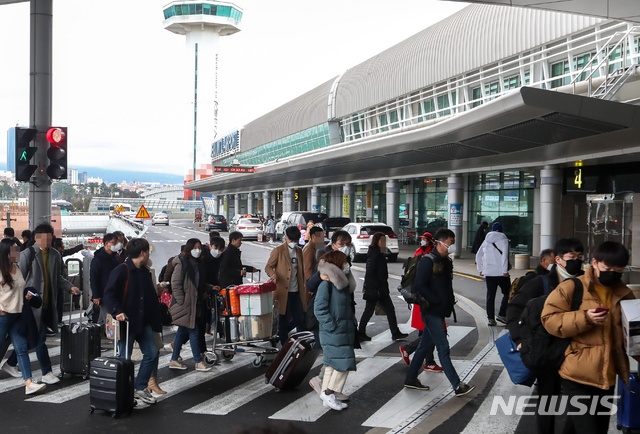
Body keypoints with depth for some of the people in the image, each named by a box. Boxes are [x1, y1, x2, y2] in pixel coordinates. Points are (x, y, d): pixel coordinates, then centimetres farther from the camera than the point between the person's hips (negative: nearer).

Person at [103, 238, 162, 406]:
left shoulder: (145, 272, 13)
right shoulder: (121, 270, -13)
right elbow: (109, 293, -20)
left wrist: (155, 321, 17)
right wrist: (117, 311, -32)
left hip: (143, 322, 8)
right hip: (126, 322, -8)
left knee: (152, 353, 6)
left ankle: (140, 388, 19)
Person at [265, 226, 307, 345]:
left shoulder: (299, 251, 15)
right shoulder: (278, 251, -3)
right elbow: (268, 266, -5)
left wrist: (303, 287, 15)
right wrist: (273, 274, -25)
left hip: (296, 291, 6)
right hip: (283, 291, -5)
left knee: (300, 319, 4)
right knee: (284, 320, 2)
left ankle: (280, 334, 25)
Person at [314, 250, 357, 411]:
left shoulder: (343, 284, 12)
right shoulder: (326, 285, -14)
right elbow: (319, 309, -18)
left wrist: (352, 323, 10)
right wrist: (332, 326, -19)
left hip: (344, 333, 9)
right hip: (332, 335, -9)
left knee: (332, 364, 13)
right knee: (344, 363, -9)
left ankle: (327, 396, 21)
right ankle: (329, 393, 3)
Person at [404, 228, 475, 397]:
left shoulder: (447, 261, 12)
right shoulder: (428, 261, -15)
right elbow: (419, 285, -21)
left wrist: (450, 301, 7)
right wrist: (437, 301, -18)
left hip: (440, 311, 9)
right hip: (431, 311, -9)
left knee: (425, 345, 14)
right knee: (443, 347, -7)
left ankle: (411, 379, 25)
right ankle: (457, 386, -5)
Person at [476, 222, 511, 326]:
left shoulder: (486, 241, 11)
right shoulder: (503, 240, -6)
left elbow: (478, 255, 14)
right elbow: (505, 255, -16)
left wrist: (480, 269, 19)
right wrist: (505, 271, -14)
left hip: (488, 273, 5)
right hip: (501, 273, -5)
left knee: (490, 295, 8)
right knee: (507, 293, 10)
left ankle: (491, 318, 8)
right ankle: (502, 314, 0)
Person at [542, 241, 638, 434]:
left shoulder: (624, 294, 10)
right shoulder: (572, 287, -7)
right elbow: (549, 319, -12)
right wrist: (584, 318, -23)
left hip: (607, 378, 6)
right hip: (578, 377, -6)